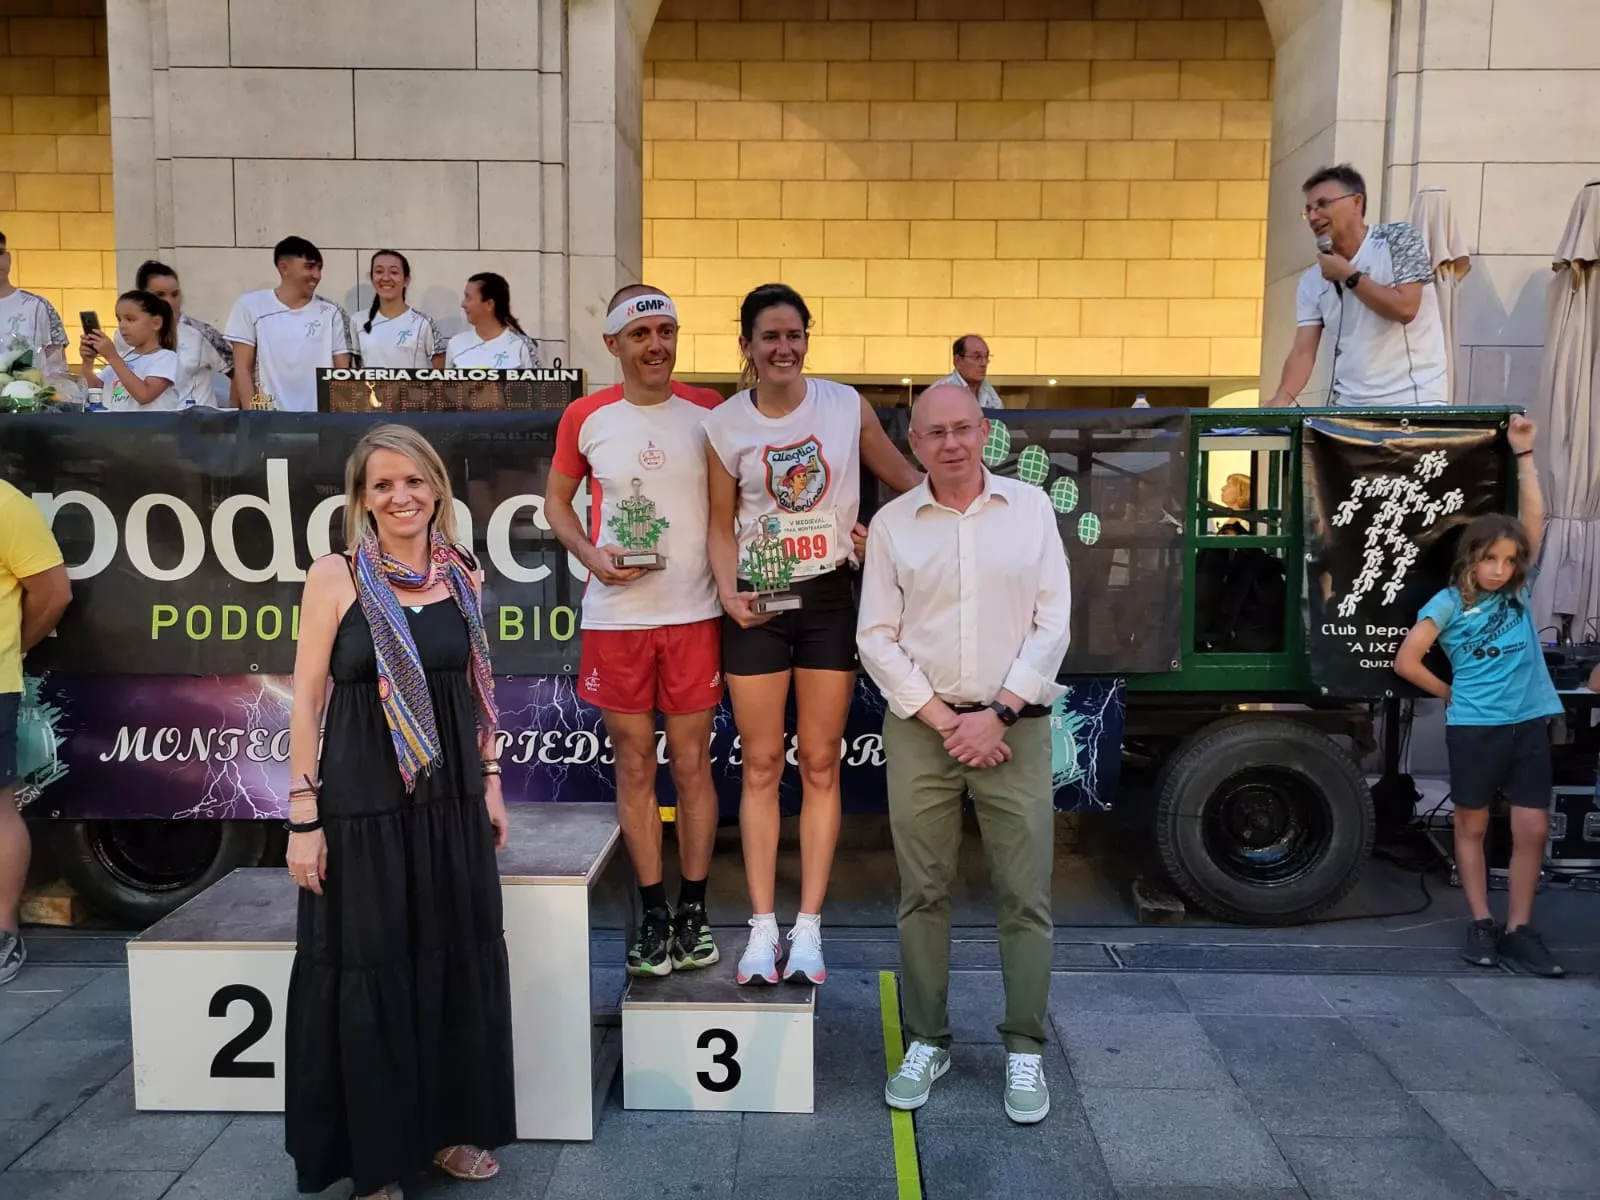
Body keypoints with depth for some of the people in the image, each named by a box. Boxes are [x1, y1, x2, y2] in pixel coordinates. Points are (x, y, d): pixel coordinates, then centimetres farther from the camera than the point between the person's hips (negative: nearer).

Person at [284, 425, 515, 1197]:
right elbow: (307, 698, -6)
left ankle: (449, 1125, 30)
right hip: (362, 802, -4)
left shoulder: (464, 576, 5)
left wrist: (491, 781, 11)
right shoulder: (334, 577, -7)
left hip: (452, 798, 4)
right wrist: (303, 815, -9)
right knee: (368, 971, 5)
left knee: (457, 958, 12)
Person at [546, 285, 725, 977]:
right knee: (634, 767, 8)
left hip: (694, 614, 0)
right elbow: (557, 496, 13)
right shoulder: (586, 418, 1)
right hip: (615, 616, 1)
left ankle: (694, 911, 22)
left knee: (692, 763, 6)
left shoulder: (710, 412, 0)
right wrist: (589, 554, -5)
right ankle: (653, 915, 22)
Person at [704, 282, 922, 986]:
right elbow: (721, 525, 4)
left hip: (829, 598, 0)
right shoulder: (725, 425, 1)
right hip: (757, 604, 0)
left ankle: (808, 927, 15)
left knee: (820, 766, 5)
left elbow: (904, 476, 9)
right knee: (760, 767, 4)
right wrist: (728, 592, -10)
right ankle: (762, 927, 14)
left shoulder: (847, 405, 1)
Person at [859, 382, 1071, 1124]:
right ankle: (927, 1042, 22)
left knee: (1024, 895, 3)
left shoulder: (1031, 508, 3)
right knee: (923, 893, 7)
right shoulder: (892, 523, 3)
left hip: (1014, 727, 0)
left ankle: (1025, 1049, 18)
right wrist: (941, 719, -8)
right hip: (920, 728, 1)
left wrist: (998, 714, -10)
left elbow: (1053, 624, -1)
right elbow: (877, 637, 0)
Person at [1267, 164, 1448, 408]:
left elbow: (1405, 309, -13)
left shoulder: (1399, 238, -1)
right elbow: (1303, 350, -1)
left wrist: (1348, 275, -8)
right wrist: (1282, 399, -18)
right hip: (1350, 406, 4)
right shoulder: (1312, 281, 7)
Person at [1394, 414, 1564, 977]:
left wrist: (1524, 453, -6)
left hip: (1529, 724, 3)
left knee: (1533, 829, 3)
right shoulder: (1449, 603, -6)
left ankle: (1518, 929, 13)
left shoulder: (1519, 591, 4)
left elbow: (1534, 518, -2)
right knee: (1473, 826, 9)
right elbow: (1406, 661, -10)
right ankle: (1480, 924, 18)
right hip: (1474, 729, -3)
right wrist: (1450, 695, -1)